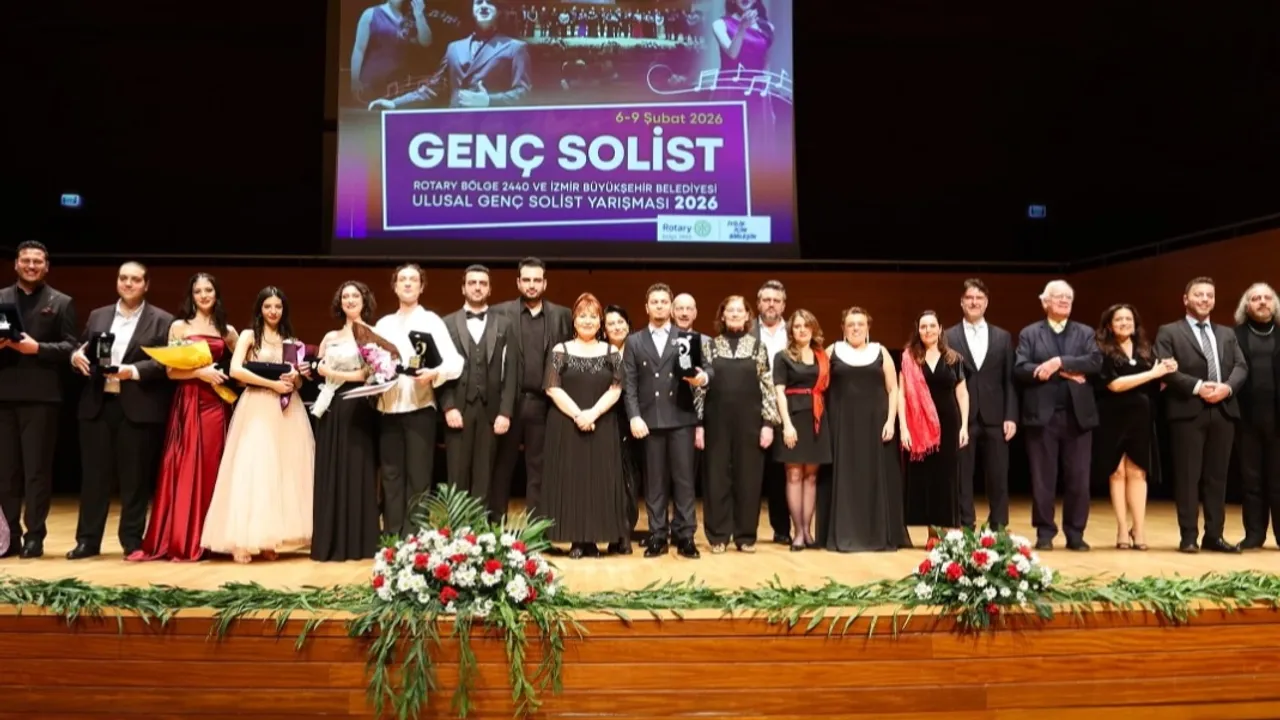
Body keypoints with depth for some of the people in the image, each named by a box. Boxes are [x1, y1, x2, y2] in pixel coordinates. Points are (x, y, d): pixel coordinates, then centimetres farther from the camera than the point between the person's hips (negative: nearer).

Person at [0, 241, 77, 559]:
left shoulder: (61, 303, 6)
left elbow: (70, 347, -2)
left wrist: (37, 348, -16)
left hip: (41, 395, -3)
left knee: (37, 469, -1)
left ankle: (34, 536, 5)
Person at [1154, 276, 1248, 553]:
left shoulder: (1227, 333, 20)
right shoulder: (1169, 332, 4)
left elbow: (1241, 366, 9)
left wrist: (1227, 387, -10)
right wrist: (1198, 387, -17)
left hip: (1223, 411, 5)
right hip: (1188, 411, -5)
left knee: (1217, 476, 7)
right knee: (1188, 476, -2)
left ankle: (1214, 535, 14)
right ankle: (1189, 536, 3)